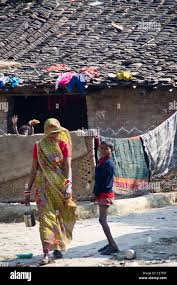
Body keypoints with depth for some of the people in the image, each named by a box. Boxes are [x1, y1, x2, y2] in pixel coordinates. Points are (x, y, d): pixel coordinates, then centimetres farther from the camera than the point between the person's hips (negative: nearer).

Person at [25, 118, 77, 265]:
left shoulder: (63, 145, 1)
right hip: (44, 185, -1)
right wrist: (28, 191, 4)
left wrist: (68, 186, -22)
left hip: (60, 185, 1)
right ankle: (46, 253, -19)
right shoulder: (38, 146, 3)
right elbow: (34, 169, 6)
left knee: (59, 217, 9)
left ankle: (57, 247, 27)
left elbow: (68, 167, -7)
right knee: (46, 216, -12)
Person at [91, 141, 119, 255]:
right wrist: (95, 193, 8)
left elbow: (105, 181, -18)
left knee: (102, 219, -11)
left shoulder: (109, 164, -15)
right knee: (103, 220, 13)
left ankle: (113, 246, -12)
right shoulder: (101, 162, 13)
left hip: (106, 194, -9)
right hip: (102, 194, 9)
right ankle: (111, 243, 19)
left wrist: (96, 193, -13)